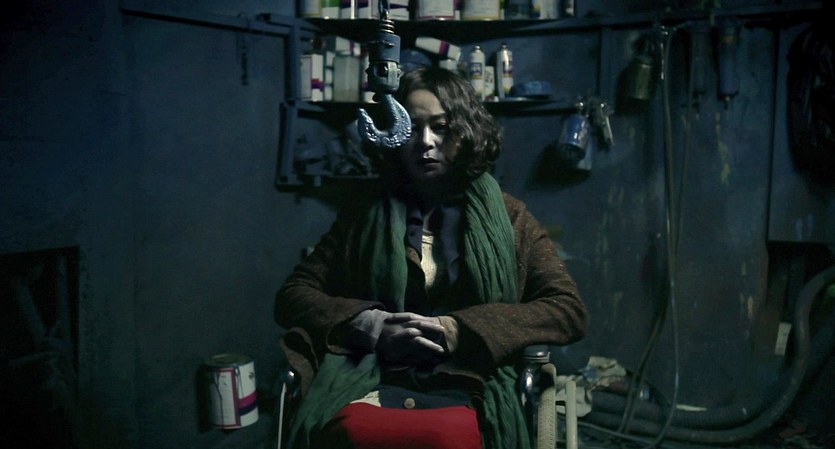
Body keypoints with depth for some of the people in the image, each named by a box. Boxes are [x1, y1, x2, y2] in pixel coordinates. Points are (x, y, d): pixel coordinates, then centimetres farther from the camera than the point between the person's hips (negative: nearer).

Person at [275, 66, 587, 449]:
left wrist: (462, 330, -8)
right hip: (368, 385, 1)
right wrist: (369, 326, -7)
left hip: (467, 391, 0)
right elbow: (293, 295, 13)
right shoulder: (363, 216, 17)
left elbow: (568, 310, 5)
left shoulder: (508, 216, 13)